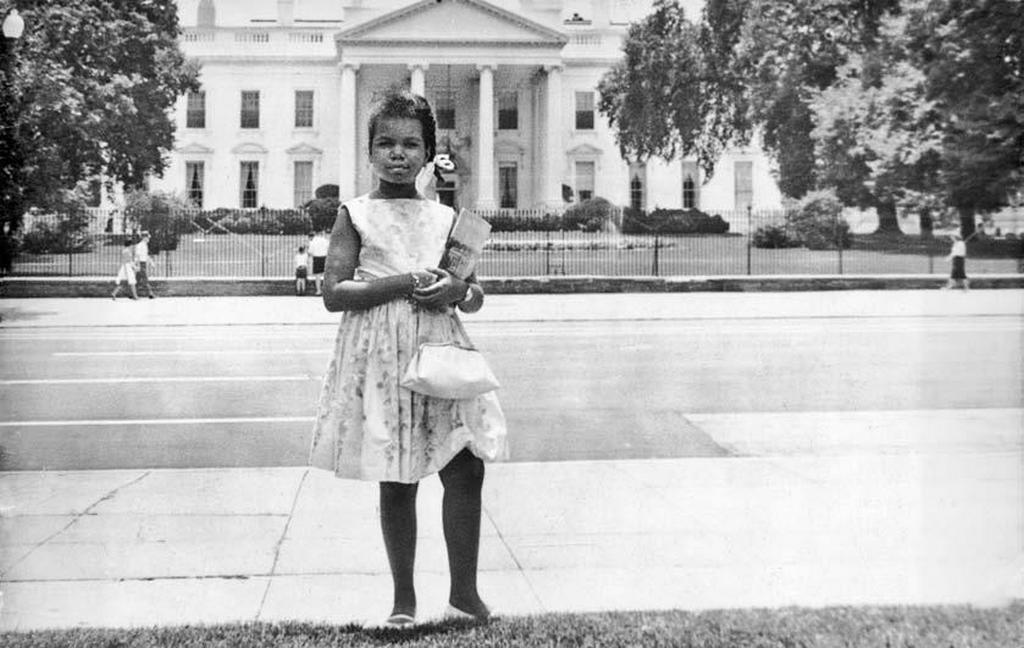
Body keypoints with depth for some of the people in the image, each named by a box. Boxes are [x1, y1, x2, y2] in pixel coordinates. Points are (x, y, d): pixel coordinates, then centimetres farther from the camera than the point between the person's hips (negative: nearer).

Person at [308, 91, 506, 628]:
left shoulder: (445, 218, 12)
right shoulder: (355, 215, 3)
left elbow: (476, 297, 16)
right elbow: (333, 293, -6)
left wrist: (458, 290, -7)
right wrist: (400, 284, -15)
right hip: (381, 356, -3)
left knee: (466, 466, -4)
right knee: (396, 481, 3)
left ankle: (464, 593, 11)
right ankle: (403, 599, 17)